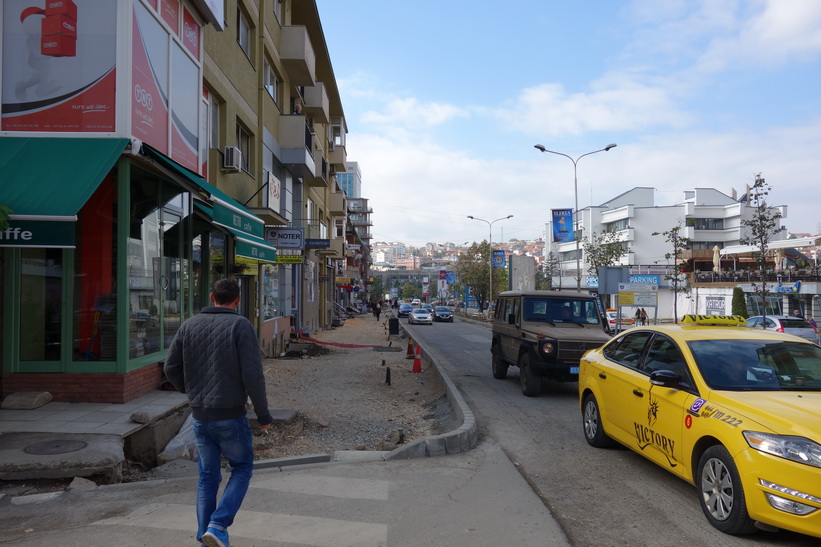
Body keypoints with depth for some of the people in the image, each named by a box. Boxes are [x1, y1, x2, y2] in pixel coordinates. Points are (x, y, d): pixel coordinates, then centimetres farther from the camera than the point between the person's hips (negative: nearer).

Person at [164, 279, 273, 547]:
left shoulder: (190, 325, 4)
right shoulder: (241, 326, -11)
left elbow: (171, 368, 5)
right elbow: (253, 375, -17)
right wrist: (263, 414, -7)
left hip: (200, 416, 5)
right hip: (230, 415, -4)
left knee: (208, 476, 17)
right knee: (242, 469, 14)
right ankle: (218, 525, 1)